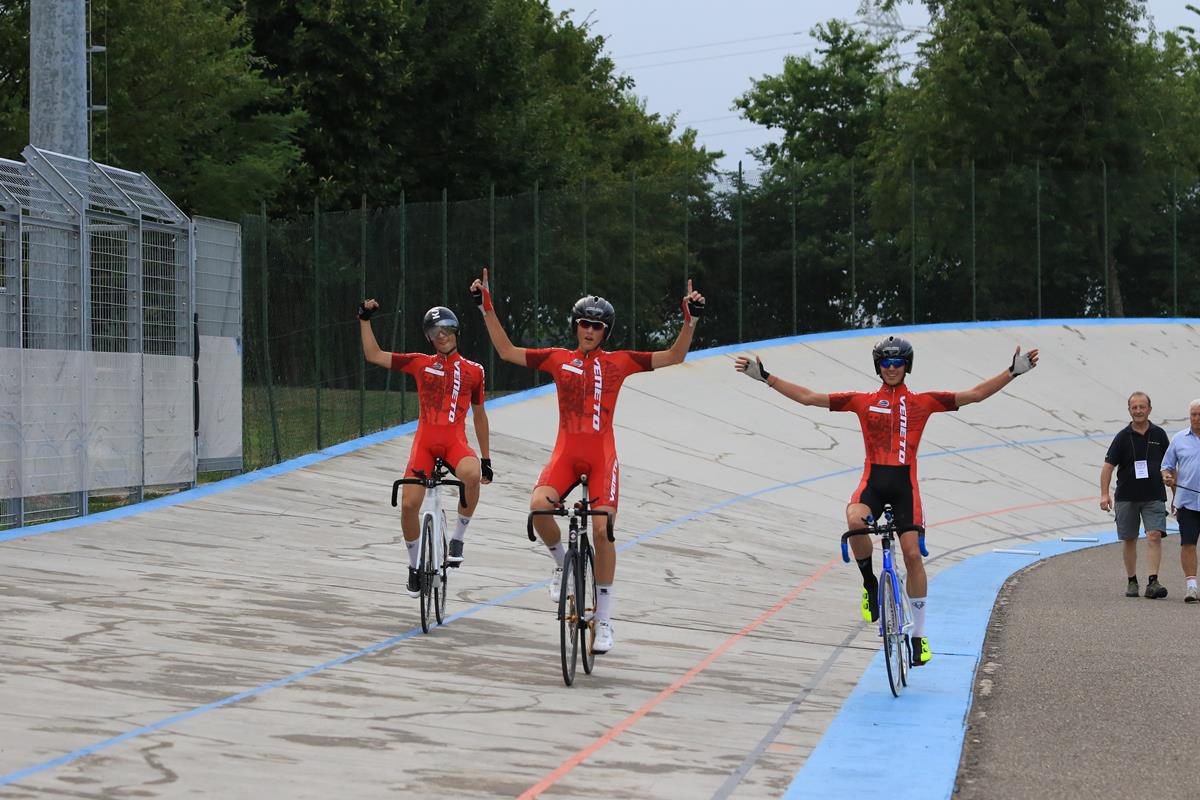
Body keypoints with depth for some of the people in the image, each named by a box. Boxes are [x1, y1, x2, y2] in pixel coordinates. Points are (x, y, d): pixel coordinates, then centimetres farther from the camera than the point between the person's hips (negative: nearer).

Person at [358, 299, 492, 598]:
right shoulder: (420, 363, 9)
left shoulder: (472, 371, 8)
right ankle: (415, 565, 15)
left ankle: (458, 538, -14)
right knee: (409, 504, -10)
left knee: (472, 475, -35)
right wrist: (365, 319, 1)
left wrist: (486, 459, 16)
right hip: (425, 441, 1)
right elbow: (374, 355, 8)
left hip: (455, 443, -1)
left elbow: (479, 415, 16)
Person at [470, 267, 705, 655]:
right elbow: (507, 351, 8)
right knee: (539, 505, -27)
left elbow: (673, 356, 4)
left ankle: (604, 618, 1)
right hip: (566, 452, 1)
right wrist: (487, 308, 2)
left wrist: (691, 319, -9)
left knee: (602, 529, -10)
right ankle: (561, 561, 4)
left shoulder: (618, 362, 4)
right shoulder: (557, 359, 7)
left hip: (602, 456, -1)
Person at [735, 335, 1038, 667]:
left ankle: (919, 634, 6)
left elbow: (974, 394, 3)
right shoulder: (863, 401, 8)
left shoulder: (922, 402, 7)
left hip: (905, 483, 0)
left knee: (912, 553, -6)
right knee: (855, 521, -33)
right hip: (873, 481, 0)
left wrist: (1013, 372, -6)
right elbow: (808, 397, 6)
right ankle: (870, 583, -5)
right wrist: (765, 376, 1)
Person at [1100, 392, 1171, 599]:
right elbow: (1108, 466, -4)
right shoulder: (1123, 437, -2)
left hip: (1154, 496, 0)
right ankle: (1132, 581, 21)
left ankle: (1152, 582, -18)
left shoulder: (1159, 435, 4)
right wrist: (1104, 494, -13)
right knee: (1129, 540, 8)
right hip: (1126, 496, 0)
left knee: (1155, 536, -14)